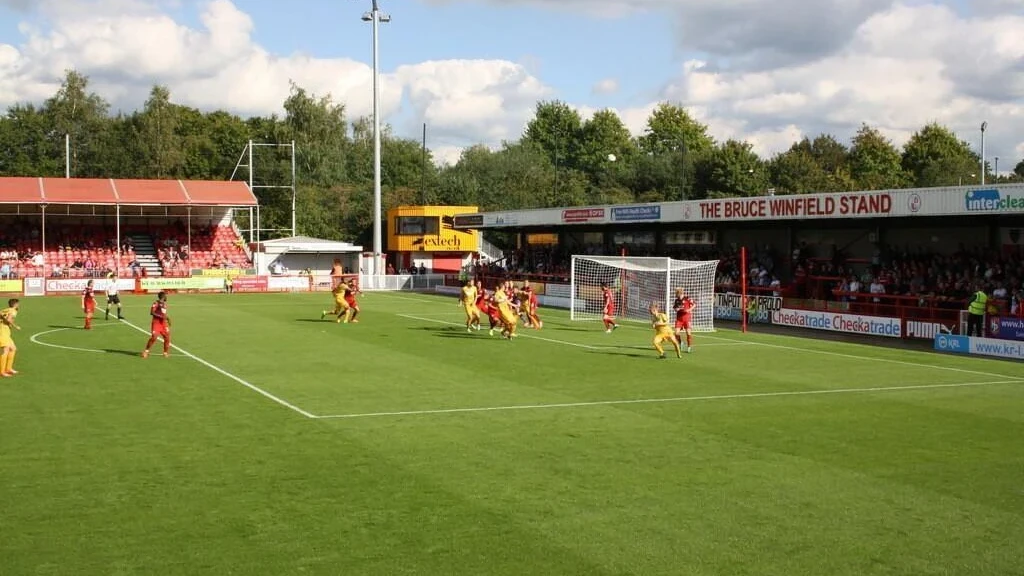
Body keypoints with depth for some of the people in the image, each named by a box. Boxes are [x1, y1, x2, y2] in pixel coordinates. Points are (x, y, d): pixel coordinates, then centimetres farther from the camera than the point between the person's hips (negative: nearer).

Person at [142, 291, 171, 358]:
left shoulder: (164, 304, 15)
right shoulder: (156, 303, -11)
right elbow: (152, 312, -19)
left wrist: (167, 318, 9)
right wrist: (161, 316, -24)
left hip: (163, 323, 7)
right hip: (156, 323, -7)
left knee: (167, 337, 1)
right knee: (154, 337, -12)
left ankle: (166, 352, 13)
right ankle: (146, 351, 2)